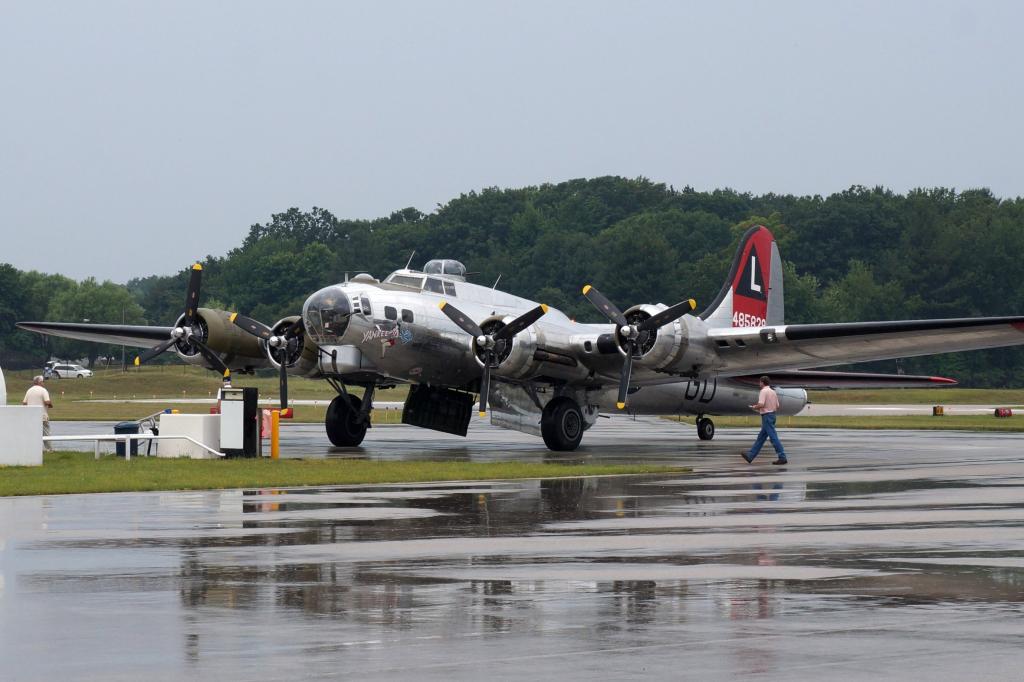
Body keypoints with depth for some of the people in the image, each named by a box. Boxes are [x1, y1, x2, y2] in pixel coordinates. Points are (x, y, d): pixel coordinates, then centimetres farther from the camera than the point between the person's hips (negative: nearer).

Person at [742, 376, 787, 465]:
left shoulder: (764, 391, -12)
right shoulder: (773, 392, 14)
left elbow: (761, 404, -24)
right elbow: (777, 407, 17)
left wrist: (754, 407, -3)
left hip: (766, 416, -9)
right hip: (772, 415, 9)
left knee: (773, 437, -9)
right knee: (761, 438, 12)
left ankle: (782, 457, -12)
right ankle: (750, 456, 17)